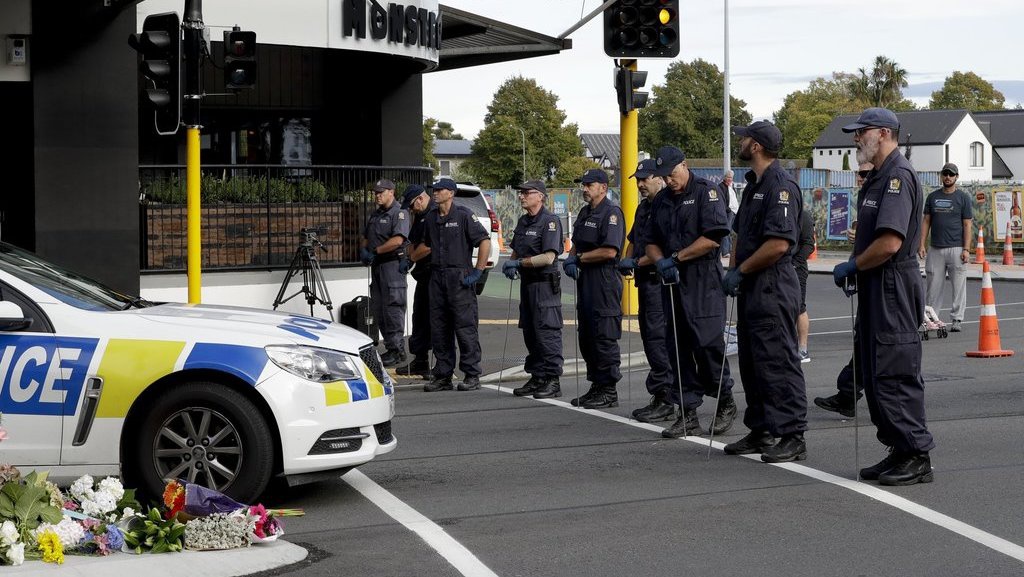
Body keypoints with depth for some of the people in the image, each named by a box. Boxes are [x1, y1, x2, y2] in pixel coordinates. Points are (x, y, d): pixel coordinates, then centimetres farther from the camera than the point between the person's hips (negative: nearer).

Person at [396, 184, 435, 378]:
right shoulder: (420, 216, 19)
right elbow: (413, 242, 24)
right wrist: (409, 258, 5)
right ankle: (419, 362, 24)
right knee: (419, 317, 15)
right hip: (423, 275, 11)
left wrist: (411, 259, -7)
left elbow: (428, 246, -21)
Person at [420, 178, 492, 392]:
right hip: (437, 277, 7)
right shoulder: (430, 218, 13)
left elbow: (484, 241, -10)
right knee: (438, 329, 7)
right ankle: (443, 376, 14)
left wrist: (477, 271, -12)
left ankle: (472, 375, 1)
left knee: (465, 327, -4)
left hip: (459, 277, -7)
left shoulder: (463, 215, -7)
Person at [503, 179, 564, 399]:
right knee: (530, 332, 13)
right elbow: (516, 250, 25)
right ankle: (537, 378, 21)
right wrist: (511, 263, 2)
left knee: (547, 332, -8)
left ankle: (553, 381, -5)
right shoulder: (523, 221, 15)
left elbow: (548, 257, -20)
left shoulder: (550, 221, -12)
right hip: (527, 282, 9)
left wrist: (519, 263, -16)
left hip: (545, 284, -9)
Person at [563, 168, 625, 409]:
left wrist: (579, 258, -11)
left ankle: (609, 391, -3)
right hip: (585, 281, 10)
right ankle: (596, 387, 21)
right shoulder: (584, 213, 18)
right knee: (586, 337, 13)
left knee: (605, 338, -7)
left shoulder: (611, 213, -11)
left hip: (604, 282, -10)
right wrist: (570, 259, 2)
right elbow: (576, 243, 25)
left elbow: (609, 251, -21)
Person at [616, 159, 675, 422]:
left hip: (659, 280, -10)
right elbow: (633, 239, 28)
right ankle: (659, 398, 17)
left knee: (657, 337, -12)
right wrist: (627, 261, 10)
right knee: (649, 336, 12)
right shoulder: (643, 207, 19)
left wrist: (636, 263, -16)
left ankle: (664, 400, -10)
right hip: (646, 281, 10)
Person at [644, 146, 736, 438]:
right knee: (677, 348, 5)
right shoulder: (661, 201, 18)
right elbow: (651, 242, 19)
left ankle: (725, 403, 10)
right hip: (673, 283, 7)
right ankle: (688, 414, 10)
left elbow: (713, 237, -15)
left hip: (704, 283, -7)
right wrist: (661, 262, -3)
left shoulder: (706, 192, -4)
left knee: (707, 343, -10)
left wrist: (676, 257, -12)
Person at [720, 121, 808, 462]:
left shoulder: (781, 185, -16)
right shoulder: (753, 185, 17)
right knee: (752, 363, 14)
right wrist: (733, 269, 9)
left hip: (773, 287, -11)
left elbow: (778, 244, -24)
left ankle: (792, 437, -6)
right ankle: (760, 431, 22)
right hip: (752, 288, 11)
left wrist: (740, 271, -15)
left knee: (778, 363, -9)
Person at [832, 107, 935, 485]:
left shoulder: (898, 175, -16)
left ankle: (916, 457, -3)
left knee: (895, 375, -8)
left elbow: (890, 242, -25)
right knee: (874, 376, 13)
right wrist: (855, 270, 9)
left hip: (893, 289, -11)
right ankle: (899, 452, 20)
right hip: (875, 288, 11)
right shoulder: (878, 177, 17)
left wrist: (852, 266, -12)